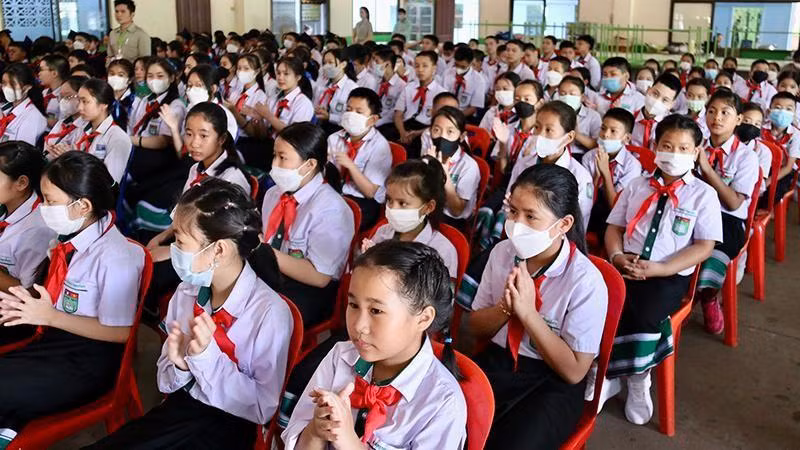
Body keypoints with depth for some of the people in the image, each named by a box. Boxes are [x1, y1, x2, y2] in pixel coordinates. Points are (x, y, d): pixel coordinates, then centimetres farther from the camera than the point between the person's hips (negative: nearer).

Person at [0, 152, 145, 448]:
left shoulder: (116, 258, -21)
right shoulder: (68, 239, 0)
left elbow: (119, 332, -16)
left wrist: (49, 316, -18)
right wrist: (25, 305, -6)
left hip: (87, 364, -7)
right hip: (51, 339, 8)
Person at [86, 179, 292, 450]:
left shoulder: (271, 313, -20)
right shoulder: (187, 292, -1)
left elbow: (262, 409, -15)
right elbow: (167, 384, 8)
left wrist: (206, 355, -24)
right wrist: (180, 364, -15)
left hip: (225, 424, -5)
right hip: (178, 406, 5)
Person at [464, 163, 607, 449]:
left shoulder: (586, 282, -18)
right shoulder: (502, 252, -1)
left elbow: (573, 371, -14)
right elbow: (474, 328, 7)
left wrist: (528, 312, -22)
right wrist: (505, 307, -15)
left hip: (553, 383, -4)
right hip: (496, 361, 4)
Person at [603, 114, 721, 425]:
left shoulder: (704, 194, 3)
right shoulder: (637, 186, 15)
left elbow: (703, 247, -3)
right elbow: (614, 227, 15)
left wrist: (659, 269, -15)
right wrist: (617, 256, -7)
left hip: (670, 275, -3)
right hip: (626, 268, 3)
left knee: (643, 314, -33)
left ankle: (638, 378, -5)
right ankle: (605, 372, -6)